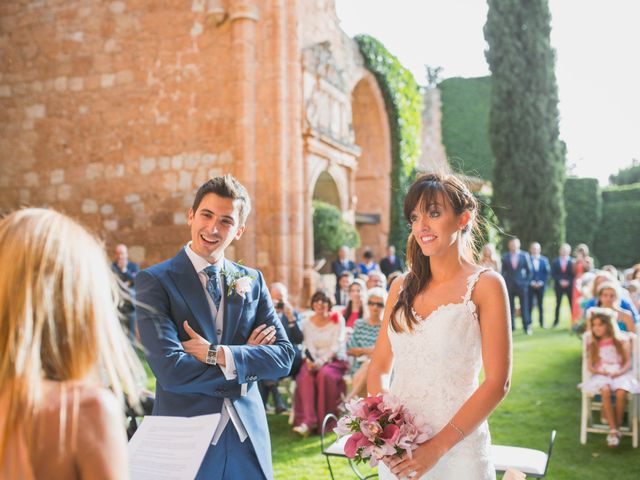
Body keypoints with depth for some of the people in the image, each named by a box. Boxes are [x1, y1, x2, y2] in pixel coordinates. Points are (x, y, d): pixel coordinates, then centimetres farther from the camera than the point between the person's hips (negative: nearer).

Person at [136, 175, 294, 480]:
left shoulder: (252, 281, 4)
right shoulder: (154, 281, -8)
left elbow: (284, 357, -3)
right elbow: (170, 370, -18)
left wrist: (217, 354, -16)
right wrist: (247, 358, -11)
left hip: (248, 436, 4)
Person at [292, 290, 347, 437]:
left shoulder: (338, 320, 2)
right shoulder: (307, 322, 11)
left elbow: (336, 346, -8)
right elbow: (309, 346, 2)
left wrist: (321, 362, -22)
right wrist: (311, 361, -20)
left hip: (335, 360, -2)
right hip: (314, 360, 2)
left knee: (325, 375, -34)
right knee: (305, 376, -30)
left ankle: (325, 421, -26)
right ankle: (307, 422, -38)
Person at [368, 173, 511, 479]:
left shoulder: (485, 285, -7)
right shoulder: (403, 287, 5)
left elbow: (497, 382, -12)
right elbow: (379, 367, 7)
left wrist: (437, 448, -17)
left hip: (456, 452, -4)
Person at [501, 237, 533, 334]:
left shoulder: (524, 255, 2)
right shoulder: (505, 257, 4)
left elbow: (529, 270, 6)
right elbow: (503, 271, 8)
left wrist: (527, 281, -2)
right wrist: (505, 282, -2)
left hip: (521, 285, -1)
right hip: (509, 285, 1)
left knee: (524, 307, 0)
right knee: (510, 307, 3)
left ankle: (526, 326, 5)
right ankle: (511, 326, 10)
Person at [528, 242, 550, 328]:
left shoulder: (544, 259, 8)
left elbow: (547, 272, 6)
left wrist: (541, 282, -5)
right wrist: (531, 282, -9)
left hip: (541, 285, 2)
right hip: (530, 285, -2)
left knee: (540, 304, 6)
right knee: (530, 304, -5)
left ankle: (542, 323, 11)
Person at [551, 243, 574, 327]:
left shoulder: (572, 262, -1)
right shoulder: (555, 262, 6)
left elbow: (574, 274, -2)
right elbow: (553, 274, 2)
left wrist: (568, 282, -13)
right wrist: (560, 281, -10)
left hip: (569, 285, -2)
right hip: (559, 285, 2)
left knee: (572, 303, -3)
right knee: (558, 303, 6)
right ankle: (556, 320, 12)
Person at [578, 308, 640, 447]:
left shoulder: (621, 341, 10)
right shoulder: (592, 344, 15)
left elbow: (628, 363, 4)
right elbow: (590, 366, 10)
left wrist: (619, 373, -15)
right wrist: (599, 371, -12)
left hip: (620, 374, -1)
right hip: (601, 375, 1)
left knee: (621, 393, -35)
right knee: (606, 391, -35)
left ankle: (618, 427, -17)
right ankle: (613, 429, -31)